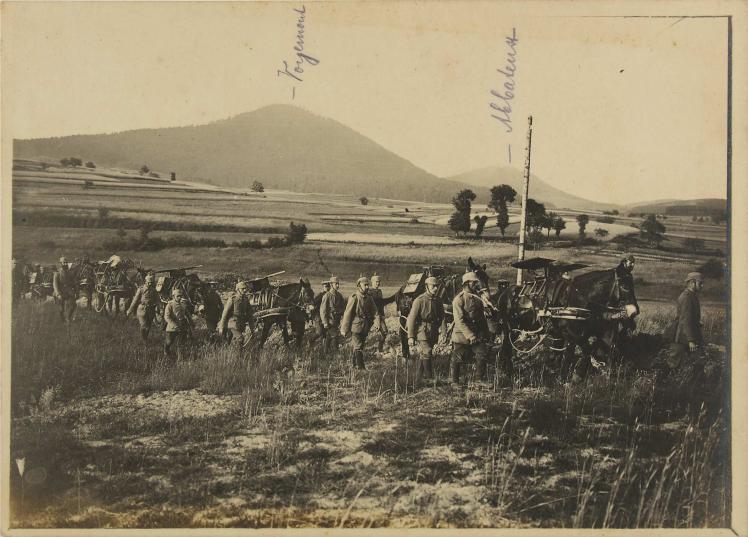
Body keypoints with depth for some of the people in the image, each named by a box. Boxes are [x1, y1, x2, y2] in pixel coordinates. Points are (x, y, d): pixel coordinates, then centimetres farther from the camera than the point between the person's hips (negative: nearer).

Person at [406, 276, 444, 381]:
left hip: (433, 332, 6)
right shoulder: (419, 300, -12)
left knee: (424, 355, 14)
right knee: (427, 354, -15)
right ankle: (429, 377, -13)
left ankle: (420, 376, 24)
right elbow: (411, 319, -12)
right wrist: (410, 337, -14)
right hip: (422, 332, -6)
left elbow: (441, 316, 23)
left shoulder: (438, 300, 6)